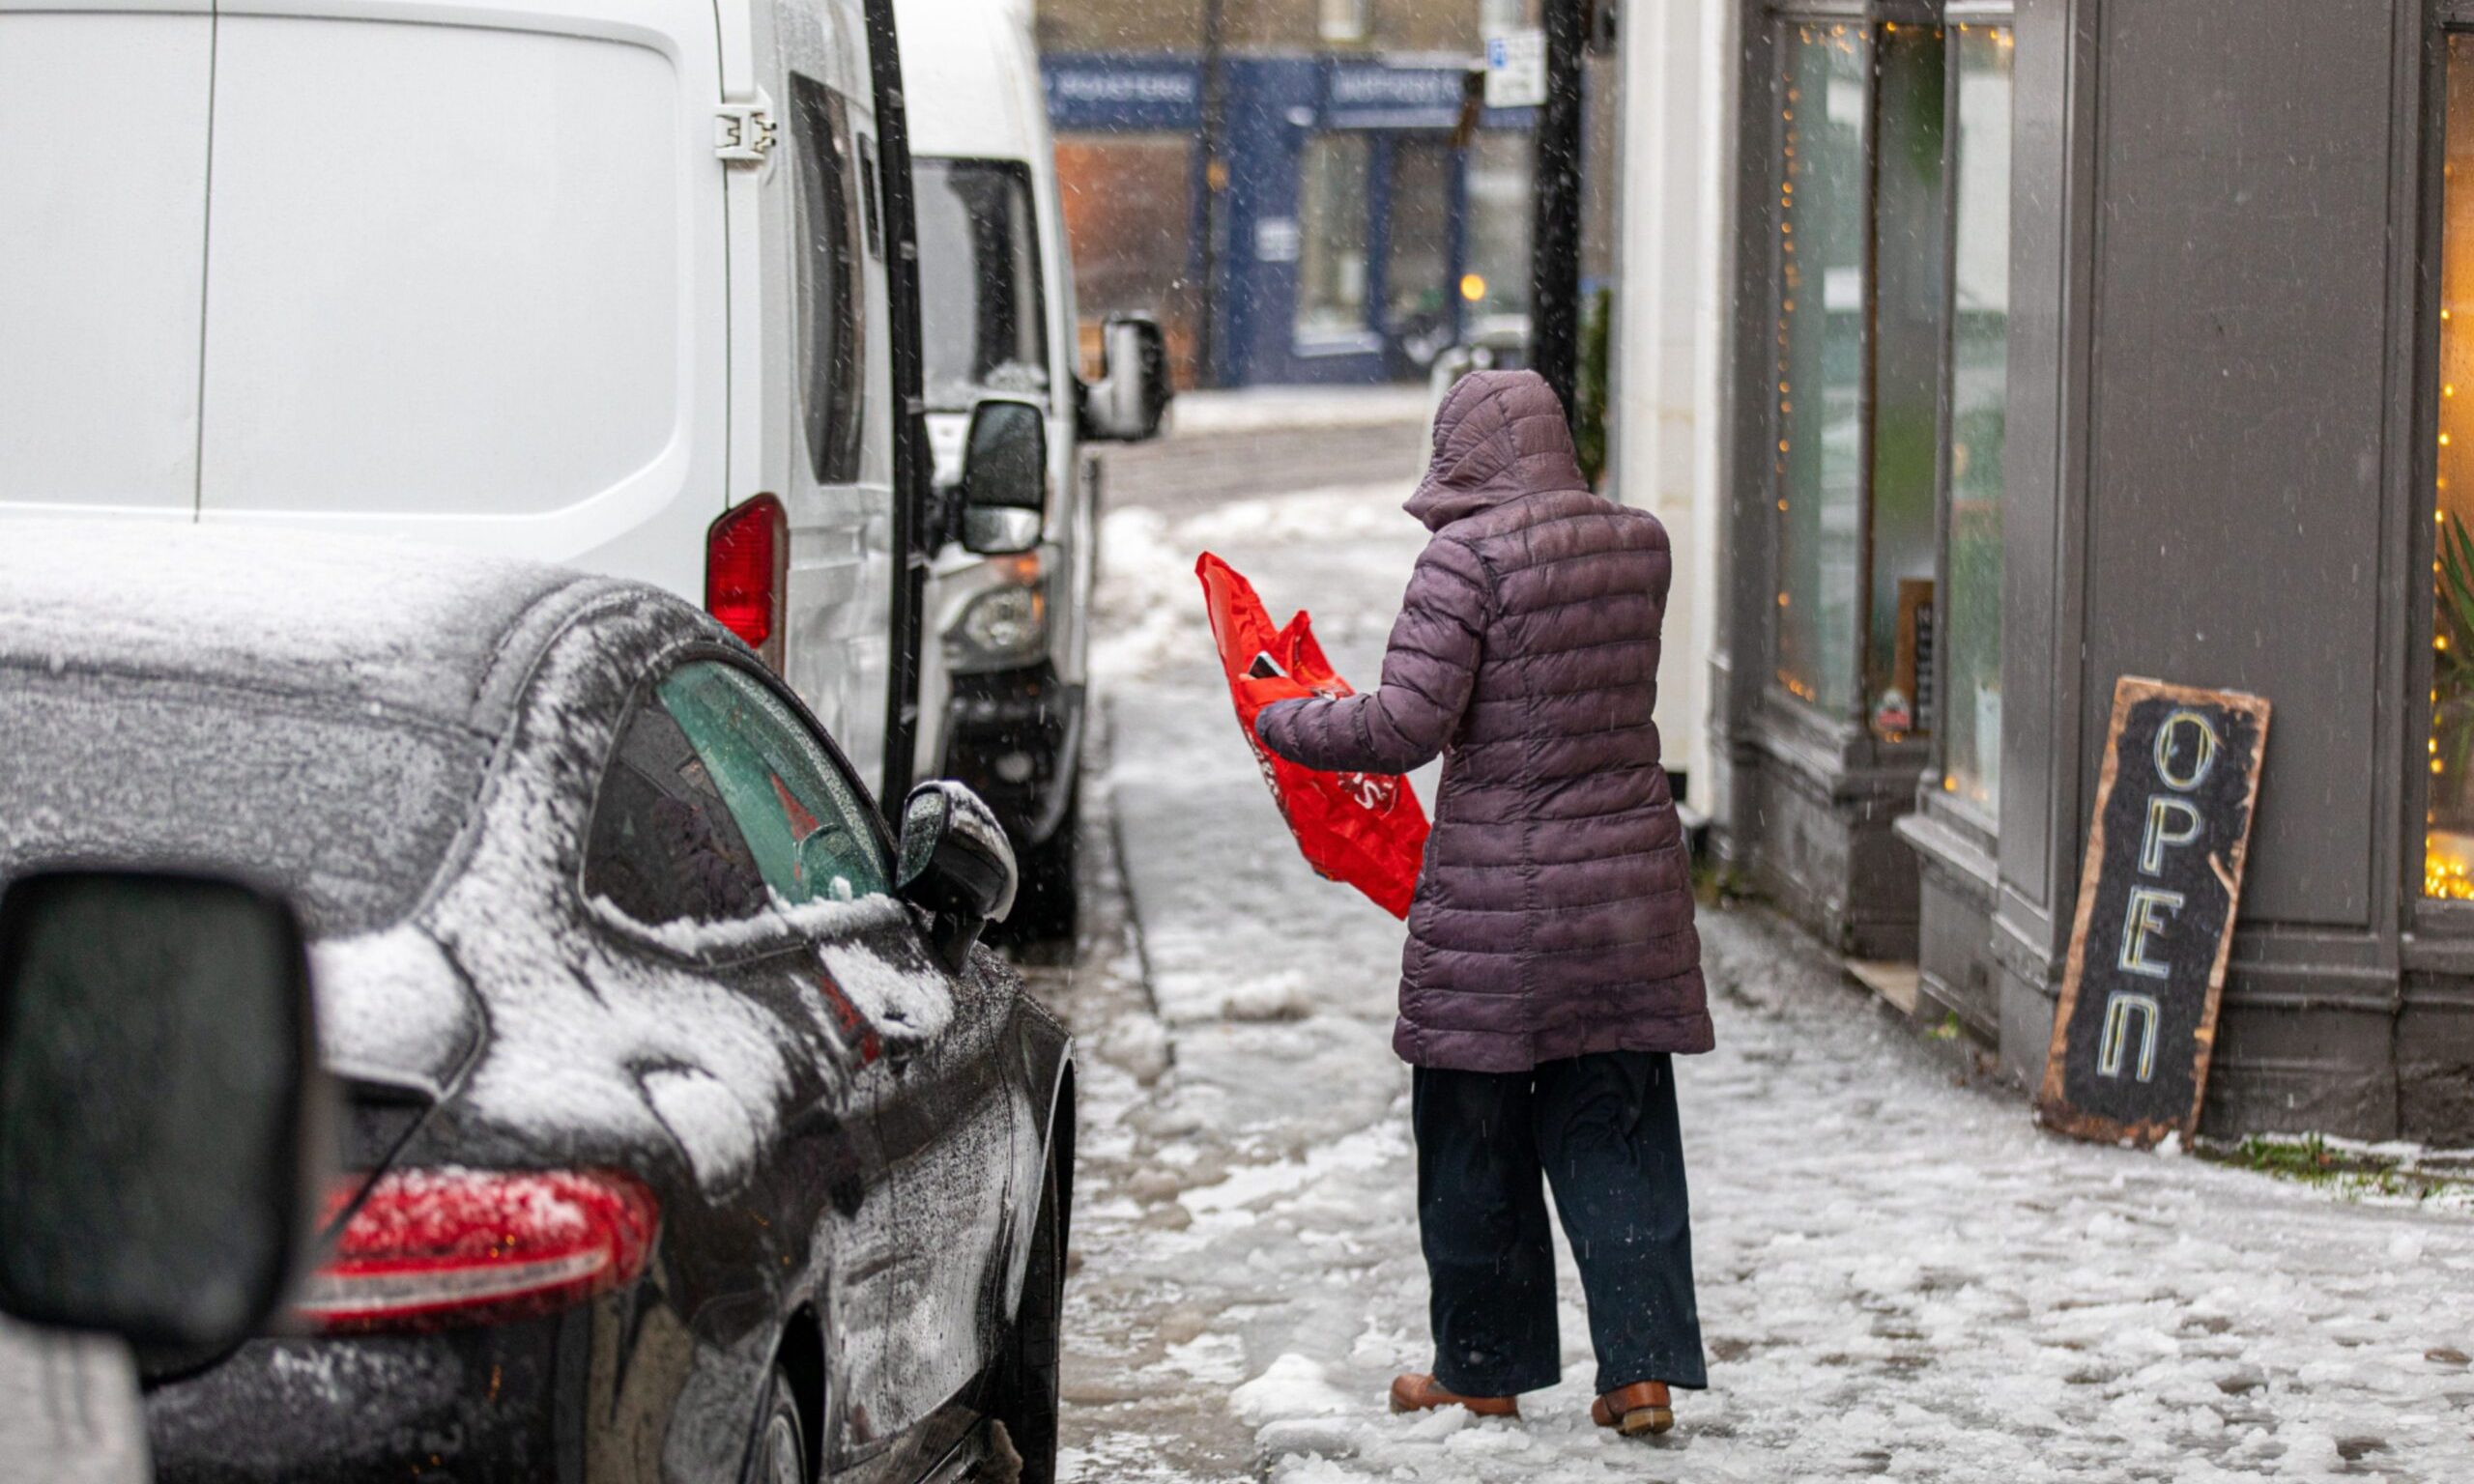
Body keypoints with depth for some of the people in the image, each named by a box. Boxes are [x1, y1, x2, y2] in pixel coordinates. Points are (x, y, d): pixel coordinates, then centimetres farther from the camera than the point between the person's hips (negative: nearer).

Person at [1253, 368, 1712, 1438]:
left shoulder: (1469, 557, -14)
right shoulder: (1639, 545, 4)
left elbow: (1406, 728, -18)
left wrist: (1282, 725, -3)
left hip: (1495, 898, -5)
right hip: (1630, 885, 5)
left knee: (1476, 1141, 9)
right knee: (1617, 1138, 9)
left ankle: (1484, 1371, 19)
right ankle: (1642, 1370, 4)